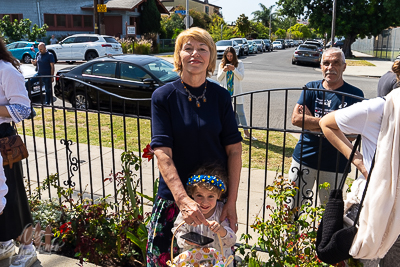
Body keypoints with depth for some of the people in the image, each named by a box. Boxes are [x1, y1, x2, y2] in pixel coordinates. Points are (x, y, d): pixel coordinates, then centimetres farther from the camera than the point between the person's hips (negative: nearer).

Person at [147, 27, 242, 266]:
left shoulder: (220, 96, -2)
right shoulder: (163, 96, -7)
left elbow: (234, 150, -3)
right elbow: (163, 152, -15)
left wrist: (232, 201, -10)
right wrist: (183, 198, -27)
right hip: (173, 196, -1)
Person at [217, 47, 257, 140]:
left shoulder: (239, 63, 2)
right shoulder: (222, 64, 6)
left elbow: (241, 77, -5)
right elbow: (218, 78, 5)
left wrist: (234, 69, -19)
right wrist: (224, 71, -13)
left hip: (236, 92, -2)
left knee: (240, 112, -2)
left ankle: (246, 132, 3)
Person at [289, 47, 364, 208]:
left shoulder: (354, 94, -4)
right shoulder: (311, 88, 3)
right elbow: (296, 118, -9)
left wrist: (311, 121, -15)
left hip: (335, 164, -1)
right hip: (304, 158, 2)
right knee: (293, 206, 11)